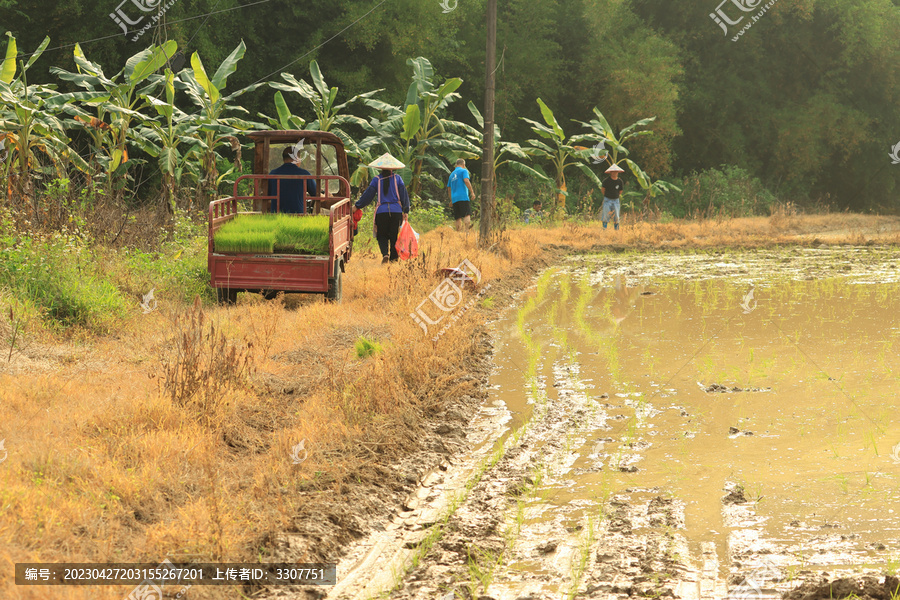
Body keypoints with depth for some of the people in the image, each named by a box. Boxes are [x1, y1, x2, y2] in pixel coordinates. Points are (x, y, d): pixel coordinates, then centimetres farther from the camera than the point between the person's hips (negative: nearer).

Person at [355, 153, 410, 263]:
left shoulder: (377, 180, 2)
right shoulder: (397, 179, 4)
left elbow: (367, 195, 1)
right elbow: (404, 195, 2)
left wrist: (357, 206, 9)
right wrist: (406, 211, 5)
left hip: (381, 212, -1)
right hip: (396, 212, 1)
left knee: (382, 236, 9)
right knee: (394, 236, 10)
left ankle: (385, 253, -15)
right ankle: (394, 257, 11)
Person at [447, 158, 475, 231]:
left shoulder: (452, 174, 23)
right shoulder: (464, 171, 3)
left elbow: (449, 189, 27)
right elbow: (466, 181, -14)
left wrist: (451, 200, 33)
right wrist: (472, 192, -11)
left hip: (454, 198, 7)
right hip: (463, 197, -7)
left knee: (458, 218, 6)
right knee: (467, 215, -14)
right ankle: (467, 231, -31)